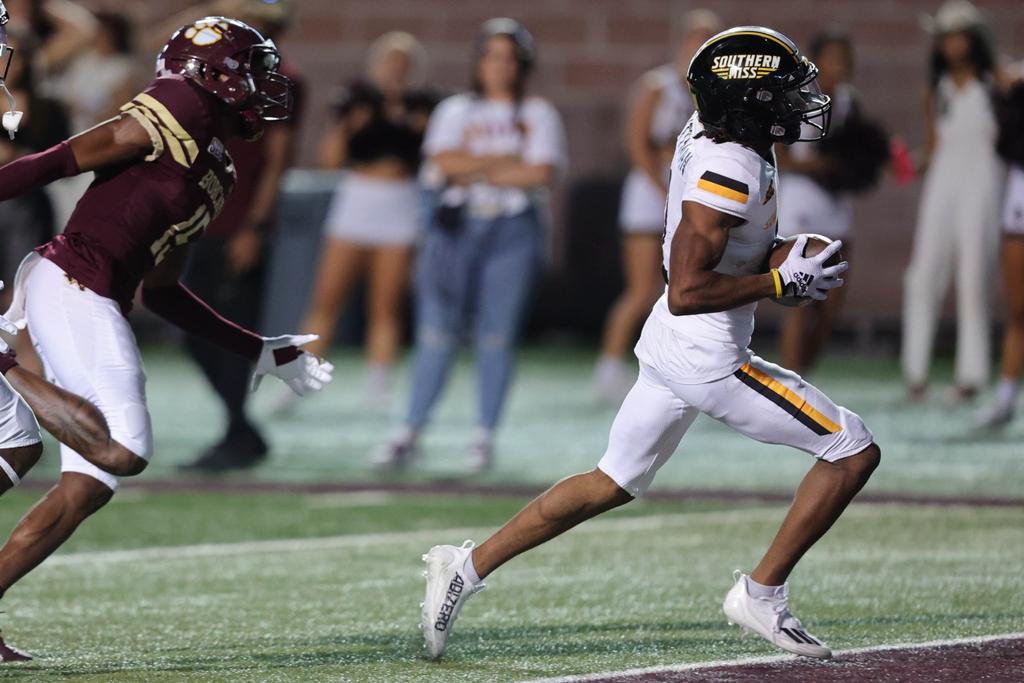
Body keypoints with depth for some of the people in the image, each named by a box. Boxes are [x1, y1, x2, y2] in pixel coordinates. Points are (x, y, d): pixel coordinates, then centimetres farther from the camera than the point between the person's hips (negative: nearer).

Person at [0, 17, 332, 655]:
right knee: (124, 451, -22)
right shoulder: (183, 114, -6)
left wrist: (262, 352, 32)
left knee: (90, 486, 5)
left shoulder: (217, 177, 22)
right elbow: (57, 163, -11)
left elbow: (160, 289, 28)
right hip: (68, 286, -10)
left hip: (97, 306, 10)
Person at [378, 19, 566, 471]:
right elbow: (445, 161, -5)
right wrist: (510, 160, -7)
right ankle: (410, 433, 0)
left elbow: (542, 173, -7)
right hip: (457, 225, 1)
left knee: (496, 336, -3)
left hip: (513, 230, -1)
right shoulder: (456, 111, 12)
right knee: (436, 332, -3)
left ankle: (485, 436, 3)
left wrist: (477, 171, -6)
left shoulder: (538, 115, 8)